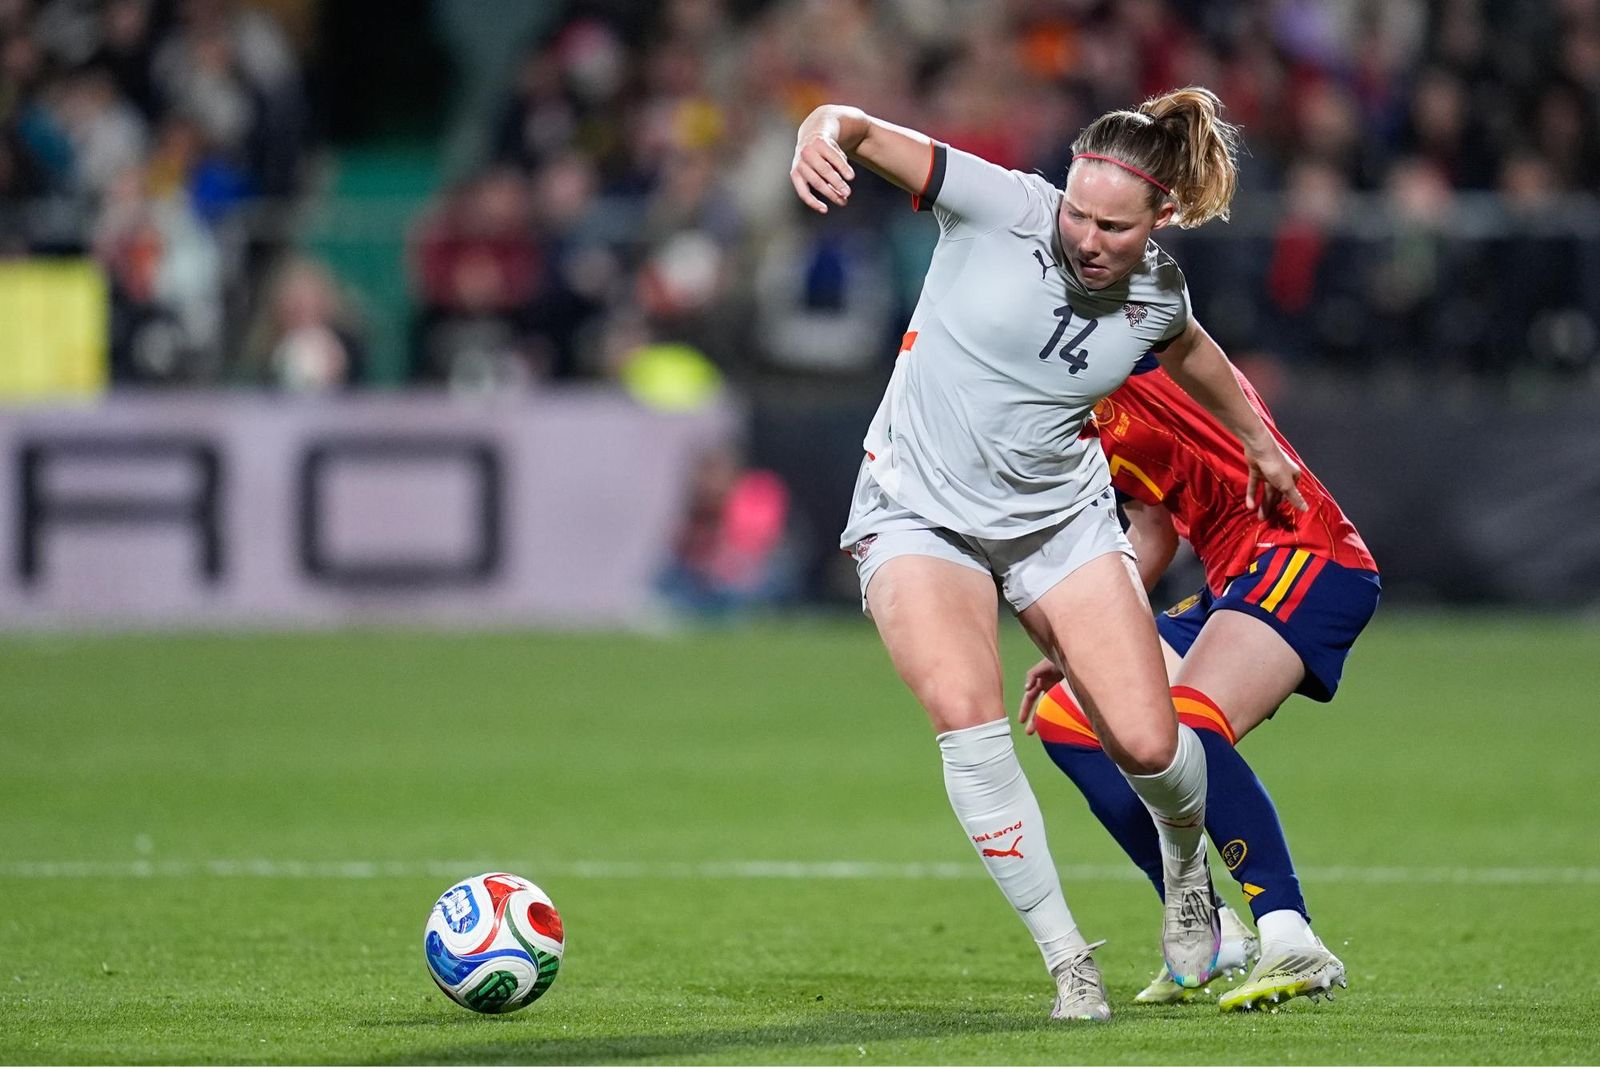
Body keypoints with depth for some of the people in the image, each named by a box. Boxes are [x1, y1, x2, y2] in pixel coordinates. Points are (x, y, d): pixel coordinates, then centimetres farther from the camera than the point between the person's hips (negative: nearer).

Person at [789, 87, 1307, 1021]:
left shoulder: (1158, 294, -6)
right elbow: (861, 134, -24)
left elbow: (1190, 351, 20)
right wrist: (826, 133, -48)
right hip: (919, 513, -3)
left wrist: (1258, 440, 35)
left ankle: (1187, 864, 31)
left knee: (1148, 743, -8)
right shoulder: (1005, 207, -18)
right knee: (968, 717, -26)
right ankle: (1067, 958, -13)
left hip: (1061, 516, 3)